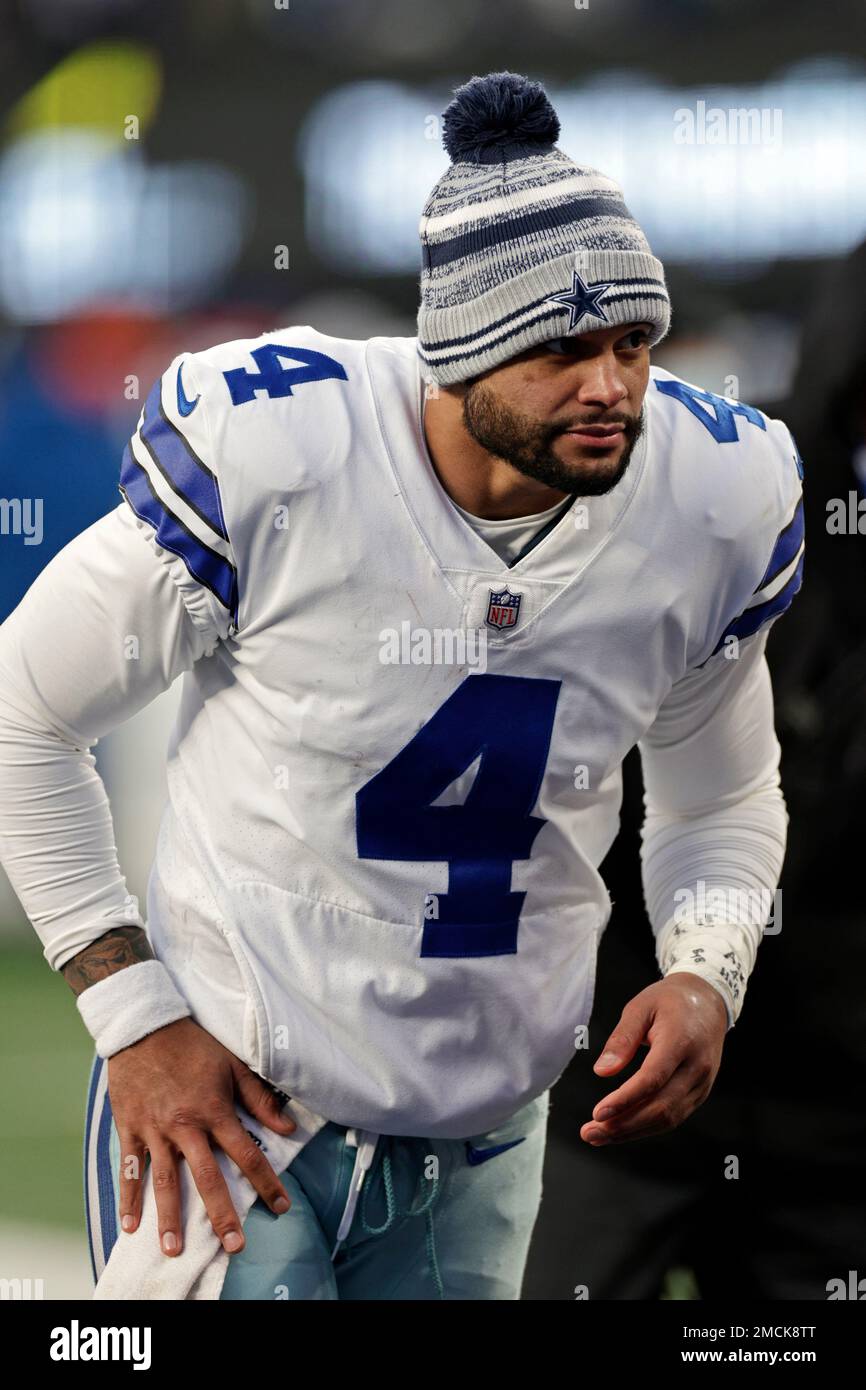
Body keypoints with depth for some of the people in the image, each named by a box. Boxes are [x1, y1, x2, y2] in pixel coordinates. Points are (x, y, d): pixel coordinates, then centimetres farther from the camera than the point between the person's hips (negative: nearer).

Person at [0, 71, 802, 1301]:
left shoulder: (709, 504, -8)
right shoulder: (269, 460, -21)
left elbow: (724, 801, 11)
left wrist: (705, 976, -10)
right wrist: (131, 1012, -11)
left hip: (485, 1139, 4)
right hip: (221, 1105, -4)